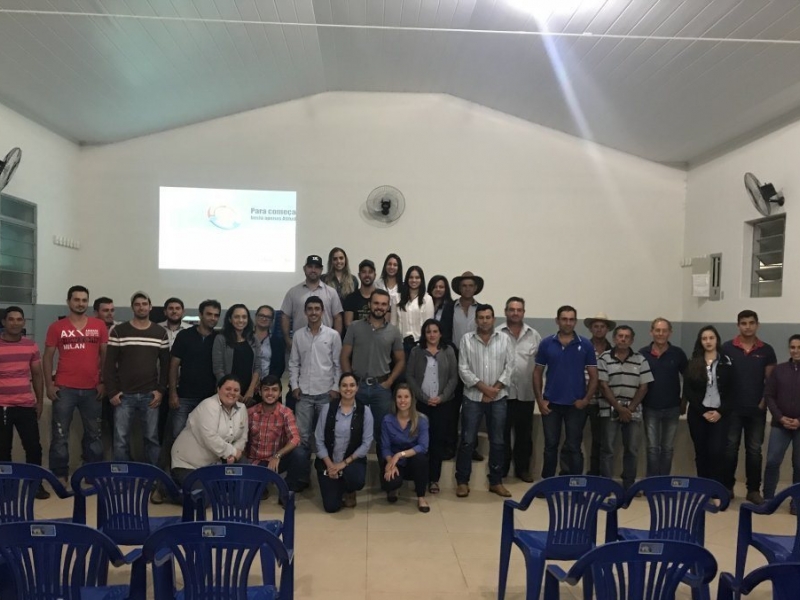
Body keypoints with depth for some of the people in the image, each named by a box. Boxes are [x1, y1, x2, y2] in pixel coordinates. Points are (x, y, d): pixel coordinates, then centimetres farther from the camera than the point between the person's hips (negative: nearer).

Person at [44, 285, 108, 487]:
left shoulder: (99, 326, 4)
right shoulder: (56, 327, 1)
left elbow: (105, 355, 7)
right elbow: (48, 357, 4)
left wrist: (103, 382, 1)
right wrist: (49, 384, -4)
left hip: (92, 389, 2)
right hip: (64, 389, -1)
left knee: (94, 434, 10)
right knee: (60, 435, 3)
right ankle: (60, 475, 14)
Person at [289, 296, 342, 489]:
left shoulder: (333, 335, 0)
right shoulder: (298, 335, 6)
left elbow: (338, 364, 0)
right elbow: (294, 363, 9)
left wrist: (336, 387, -6)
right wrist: (294, 385, -1)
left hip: (326, 393, -2)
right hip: (304, 393, 2)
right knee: (302, 436, 3)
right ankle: (302, 477, 12)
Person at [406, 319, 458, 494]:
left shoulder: (448, 351, 6)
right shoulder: (416, 351, 4)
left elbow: (454, 377, 2)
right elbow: (409, 376, -1)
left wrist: (442, 397, -10)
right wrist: (424, 397, -9)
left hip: (442, 403, 1)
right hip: (421, 402, 0)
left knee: (438, 439, 1)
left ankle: (434, 479, 8)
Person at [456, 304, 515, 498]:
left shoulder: (504, 339, 4)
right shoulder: (467, 339, 0)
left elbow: (509, 366, 0)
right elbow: (463, 368, -5)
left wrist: (496, 388, -10)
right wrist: (483, 387, -12)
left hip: (498, 398, 2)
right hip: (473, 397, -1)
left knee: (497, 441, 8)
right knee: (468, 441, 0)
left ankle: (496, 482, 20)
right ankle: (462, 481, 11)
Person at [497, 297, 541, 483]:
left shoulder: (534, 335, 6)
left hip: (526, 393, 2)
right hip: (502, 392, -2)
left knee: (524, 433, 12)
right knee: (502, 433, 8)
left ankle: (523, 468, 26)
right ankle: (501, 469, 20)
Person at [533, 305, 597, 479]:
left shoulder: (585, 345, -2)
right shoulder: (546, 343, 0)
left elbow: (593, 376, 1)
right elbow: (537, 373, 4)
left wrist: (586, 399, -9)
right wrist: (539, 399, -3)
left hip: (575, 405, -1)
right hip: (551, 403, 1)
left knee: (573, 448, 7)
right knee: (550, 446, 11)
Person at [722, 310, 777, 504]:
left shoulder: (766, 350, 3)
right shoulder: (727, 348, -1)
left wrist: (764, 402, -4)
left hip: (757, 409, 1)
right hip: (732, 408, -1)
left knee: (754, 450, 8)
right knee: (730, 449, 5)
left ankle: (754, 490, 17)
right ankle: (727, 487, 14)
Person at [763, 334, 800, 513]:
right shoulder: (779, 370, 5)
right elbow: (769, 395, 3)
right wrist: (780, 418, -8)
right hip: (780, 425, 1)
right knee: (772, 461, -2)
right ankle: (768, 498, 9)